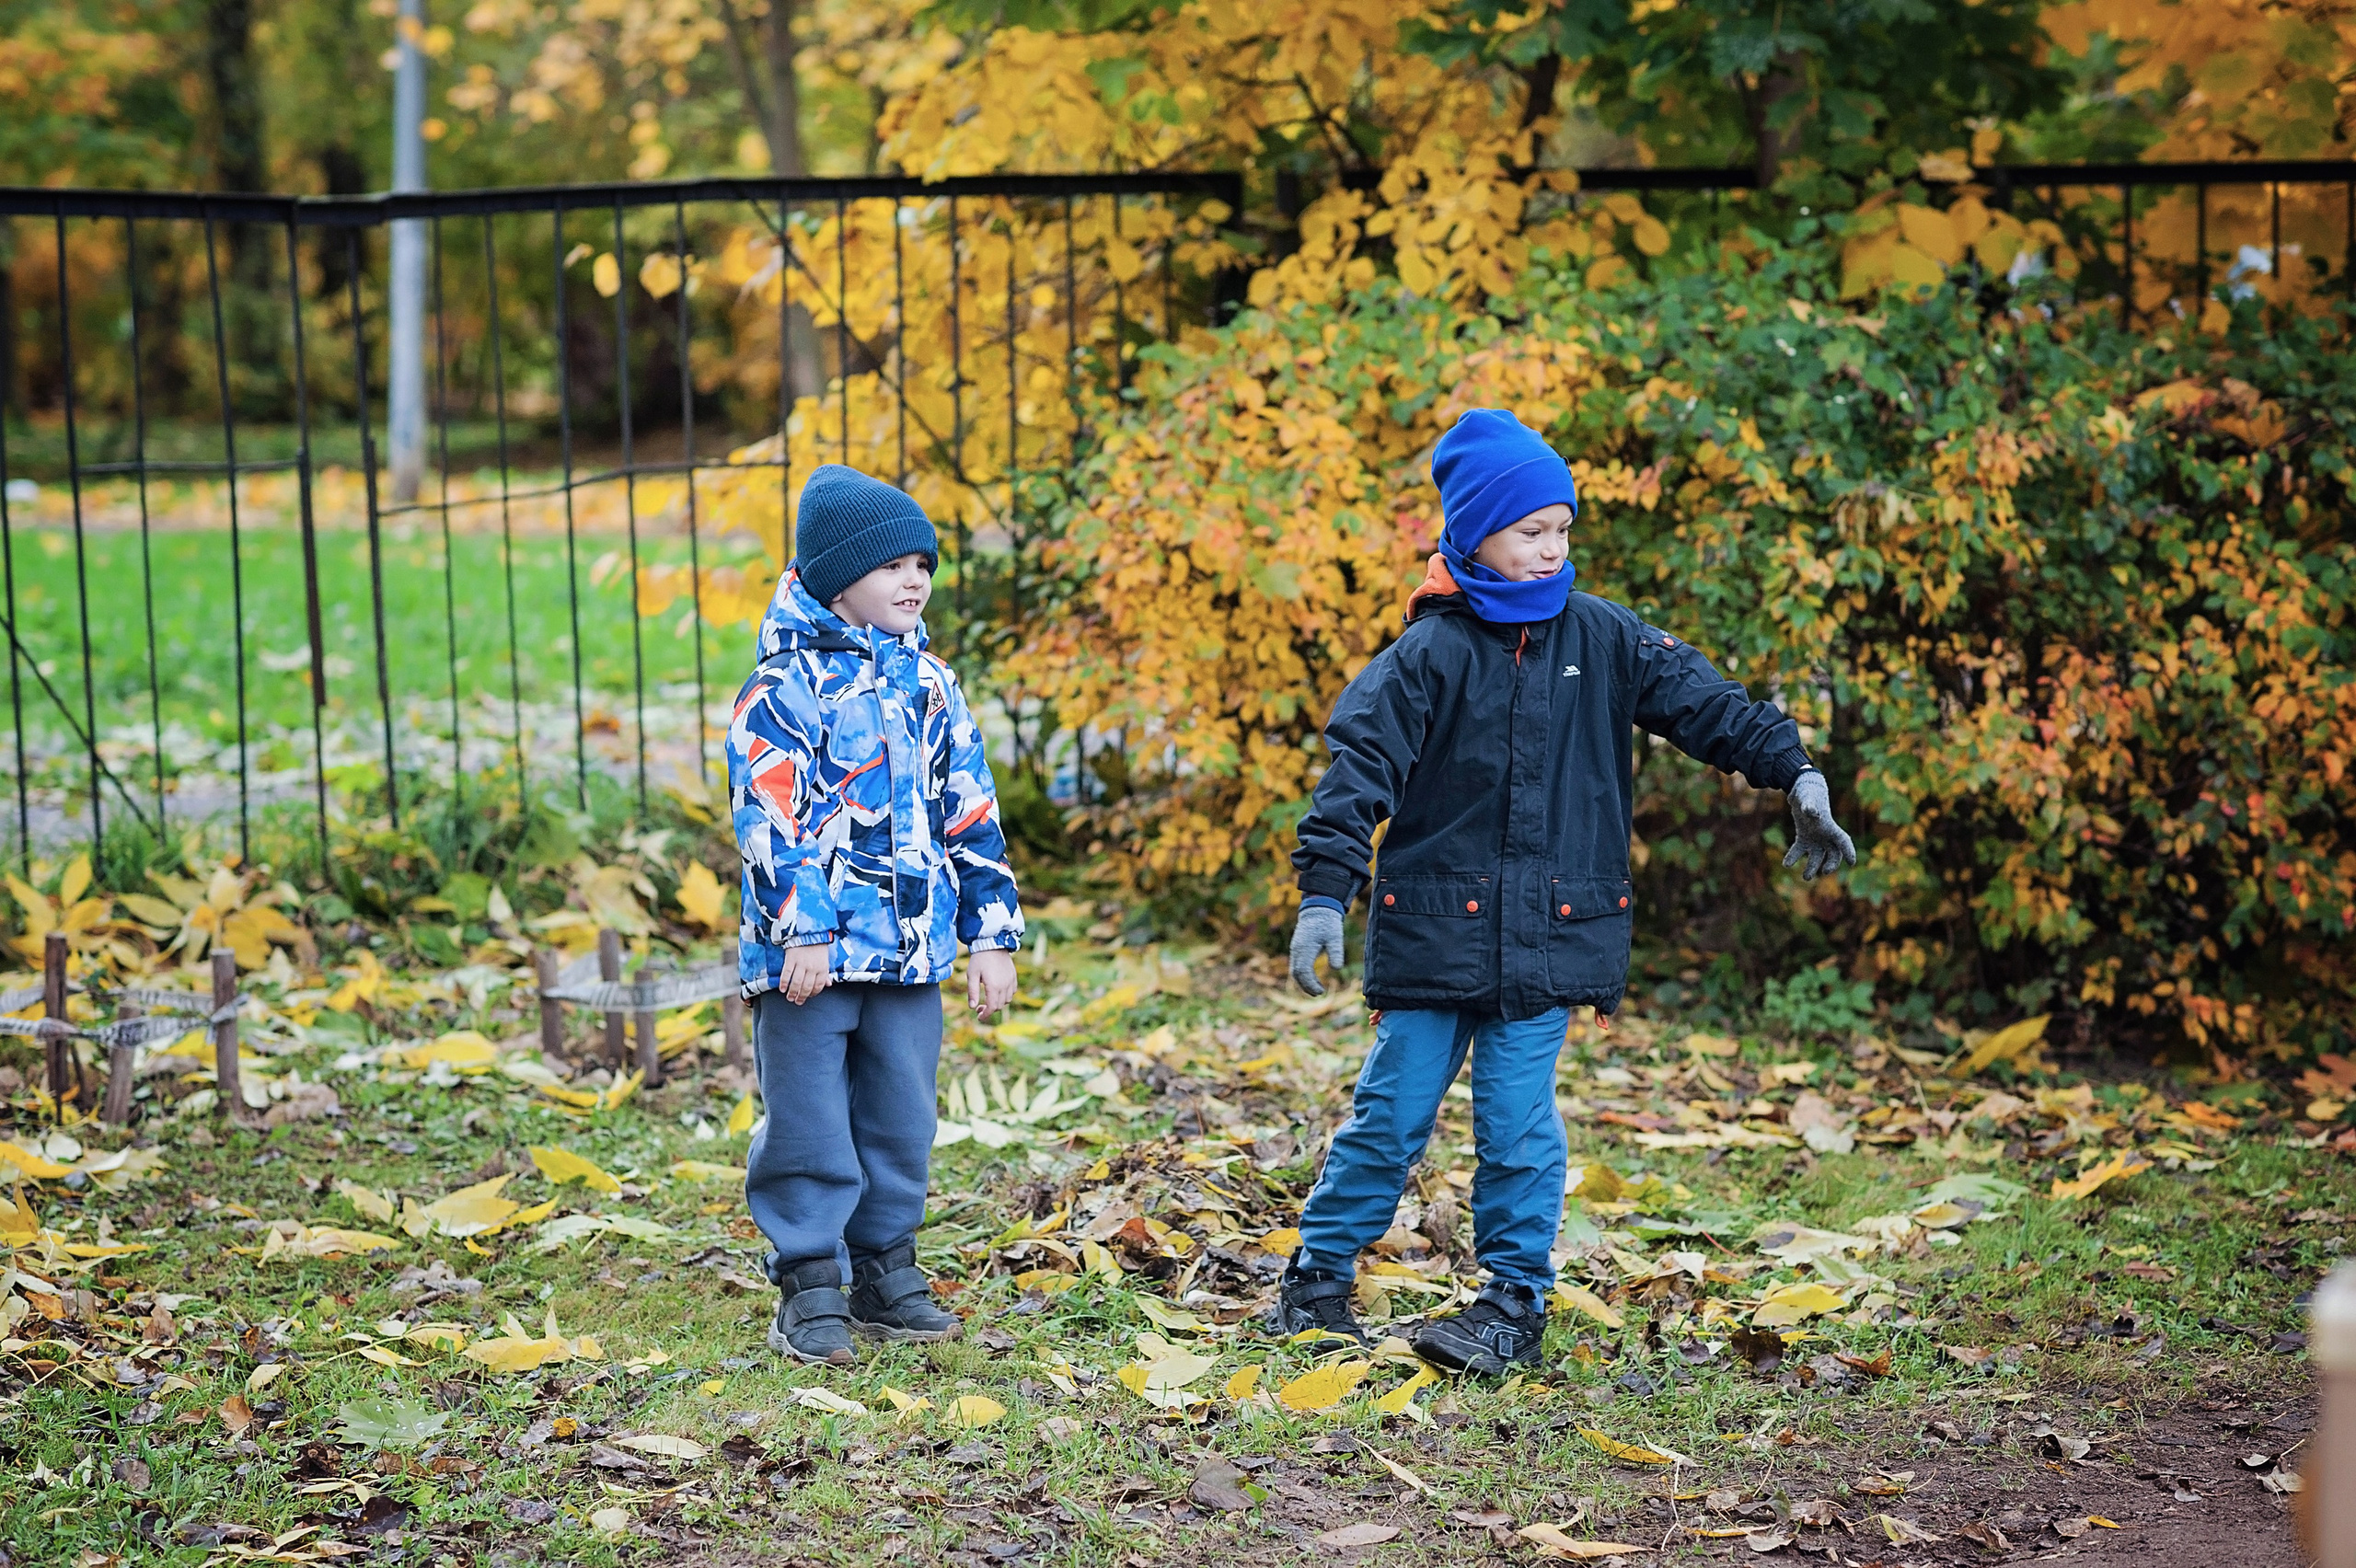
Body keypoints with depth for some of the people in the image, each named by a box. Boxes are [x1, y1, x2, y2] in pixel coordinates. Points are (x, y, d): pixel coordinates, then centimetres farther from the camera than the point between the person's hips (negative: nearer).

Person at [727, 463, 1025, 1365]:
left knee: (901, 1118, 10)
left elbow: (971, 815, 15)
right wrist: (801, 927, -19)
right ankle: (810, 1289, 7)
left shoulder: (930, 686, 12)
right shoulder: (786, 684, -6)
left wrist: (992, 933, 11)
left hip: (911, 951, 6)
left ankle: (884, 1271, 23)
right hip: (810, 951, -5)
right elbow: (768, 816, -13)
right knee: (810, 1122, -1)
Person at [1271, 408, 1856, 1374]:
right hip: (1432, 922, -1)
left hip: (1549, 928, 1)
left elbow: (1703, 704, 8)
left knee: (1518, 1122, 0)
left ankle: (1515, 1303, 12)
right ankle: (1318, 1278, 18)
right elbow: (1361, 767, -10)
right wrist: (1326, 890, -19)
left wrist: (1794, 772, -3)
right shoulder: (1428, 655, -5)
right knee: (1390, 1111, 4)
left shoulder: (1598, 639, 5)